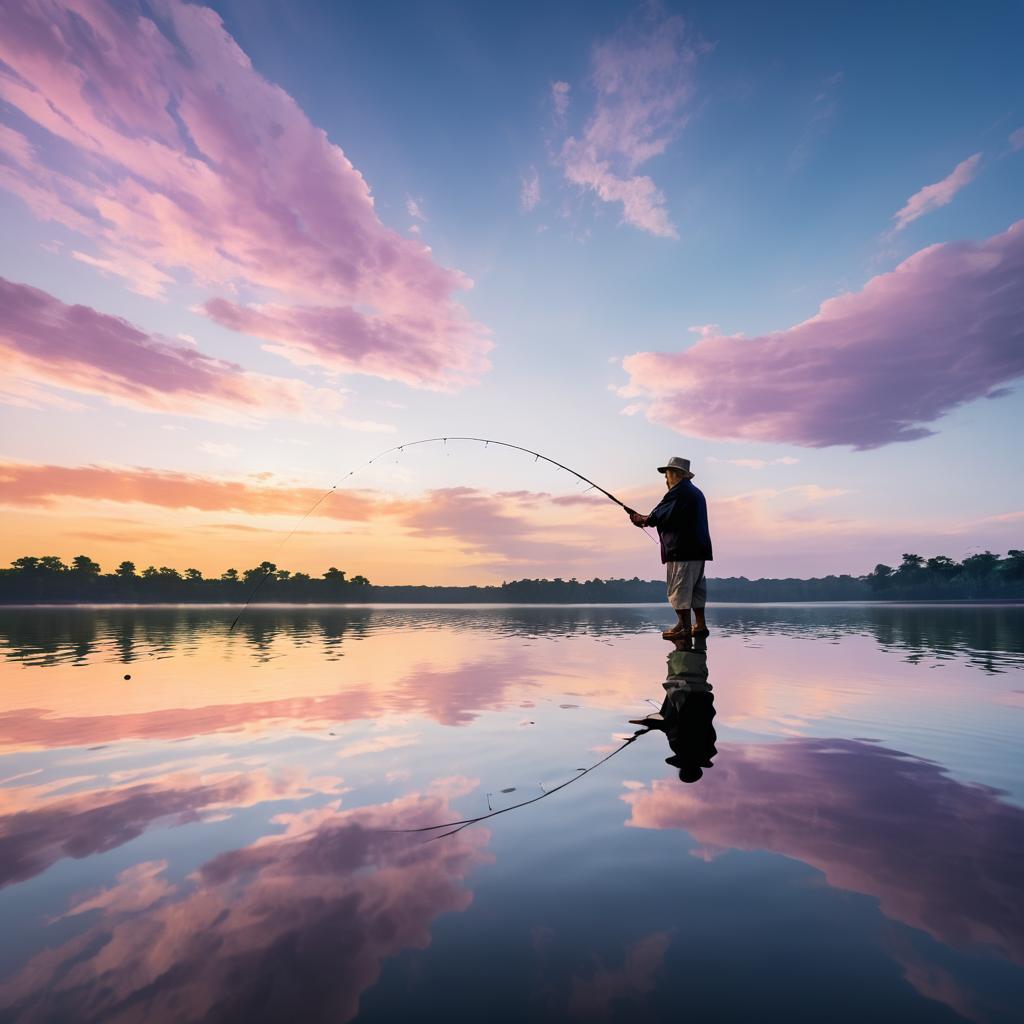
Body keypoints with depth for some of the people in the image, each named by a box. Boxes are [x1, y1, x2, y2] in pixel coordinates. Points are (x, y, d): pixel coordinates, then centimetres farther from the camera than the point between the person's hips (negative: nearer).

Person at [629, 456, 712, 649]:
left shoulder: (678, 492, -11)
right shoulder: (696, 493, 21)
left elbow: (660, 516, -13)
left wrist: (644, 520, 6)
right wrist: (647, 519, 16)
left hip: (682, 550, -10)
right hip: (699, 550, 10)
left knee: (679, 588, -5)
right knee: (696, 586, 14)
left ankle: (684, 627, -4)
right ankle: (700, 624, 19)